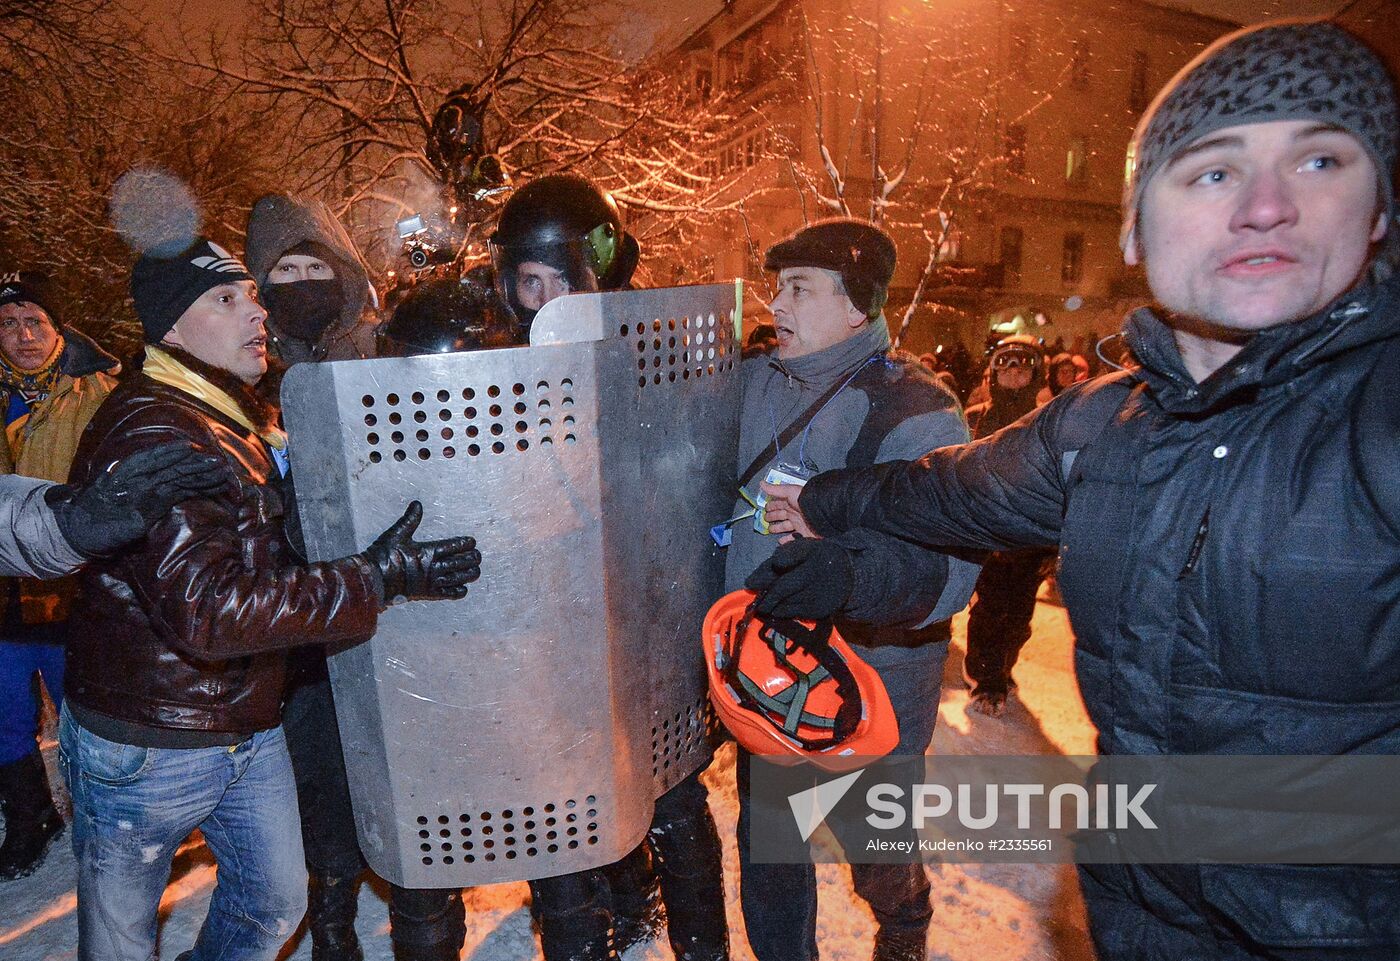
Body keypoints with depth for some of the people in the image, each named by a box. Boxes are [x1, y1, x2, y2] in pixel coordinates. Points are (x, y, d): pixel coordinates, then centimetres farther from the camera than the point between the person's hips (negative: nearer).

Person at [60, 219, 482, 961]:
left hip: (251, 730, 8)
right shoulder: (150, 434, -24)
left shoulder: (245, 420, 7)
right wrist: (379, 578, -33)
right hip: (145, 751, -8)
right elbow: (208, 610, -34)